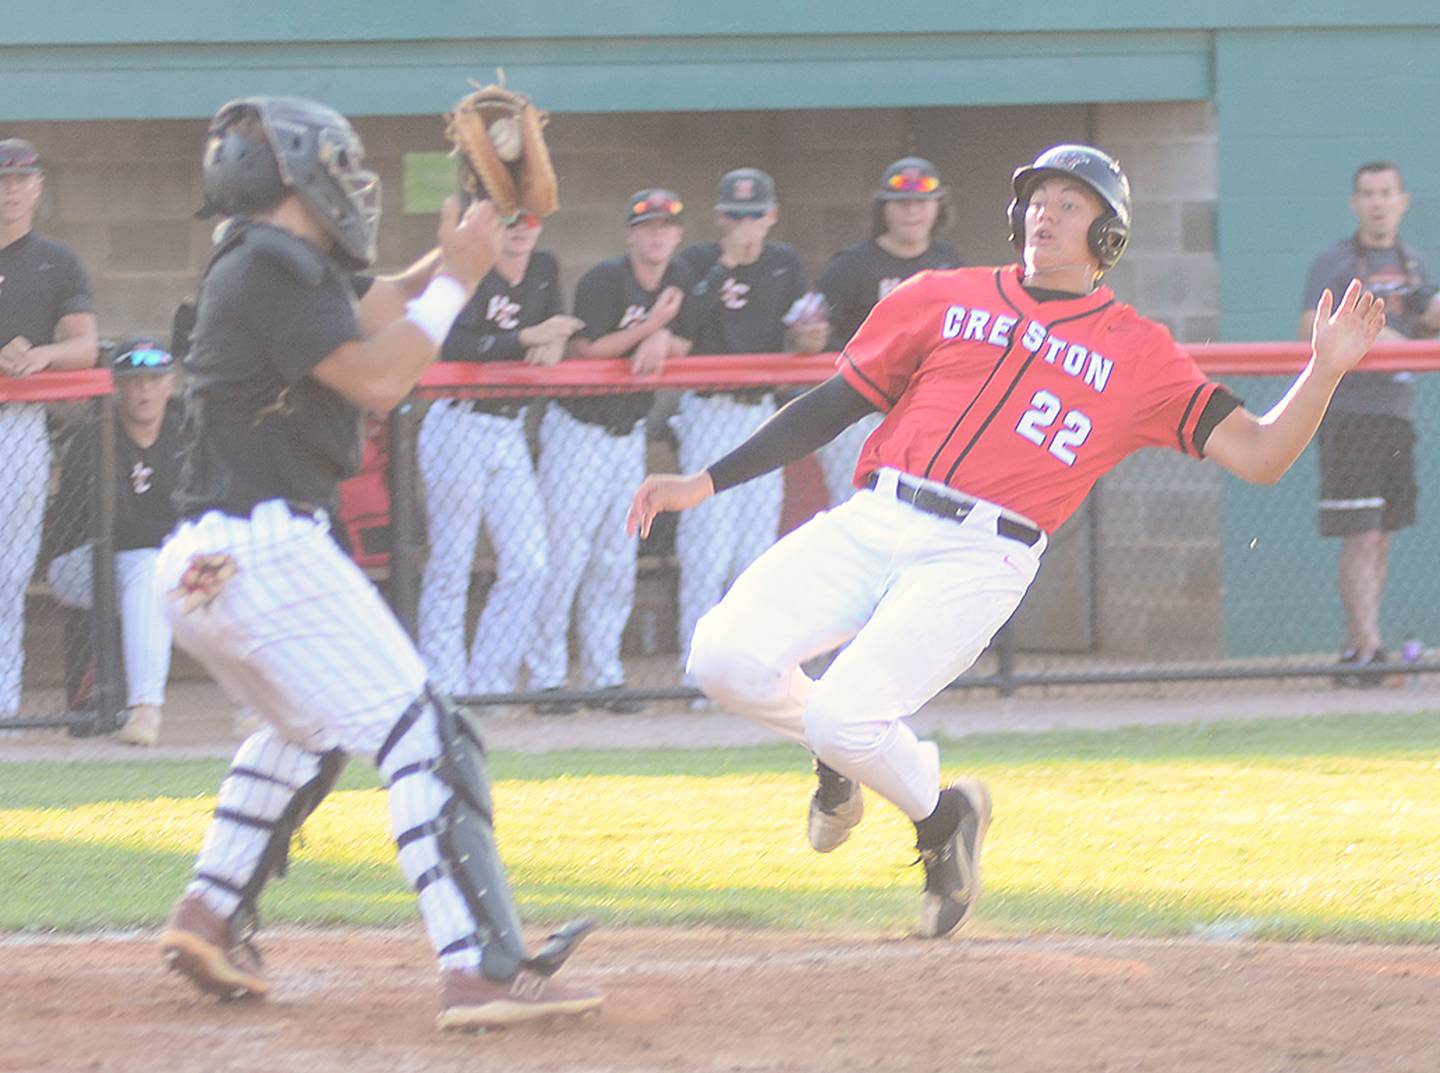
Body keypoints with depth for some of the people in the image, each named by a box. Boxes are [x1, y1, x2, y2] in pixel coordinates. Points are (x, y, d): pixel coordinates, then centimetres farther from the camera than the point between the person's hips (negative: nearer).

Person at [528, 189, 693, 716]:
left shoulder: (679, 281, 4)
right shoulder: (604, 280, -15)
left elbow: (687, 350, 4)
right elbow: (584, 351, -21)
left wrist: (662, 341, -18)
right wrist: (650, 326, -25)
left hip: (630, 433, 6)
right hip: (578, 431, -6)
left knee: (617, 562, 7)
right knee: (566, 554, -8)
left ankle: (604, 677, 13)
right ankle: (547, 679, -4)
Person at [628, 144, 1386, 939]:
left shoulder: (1137, 354, 12)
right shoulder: (944, 300, 17)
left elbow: (1258, 455, 9)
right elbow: (835, 404, 20)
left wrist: (1325, 370, -8)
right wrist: (706, 482, 14)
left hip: (980, 560, -3)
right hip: (873, 522, 3)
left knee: (846, 719, -23)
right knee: (725, 657, -17)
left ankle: (942, 814, 12)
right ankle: (843, 752, 16)